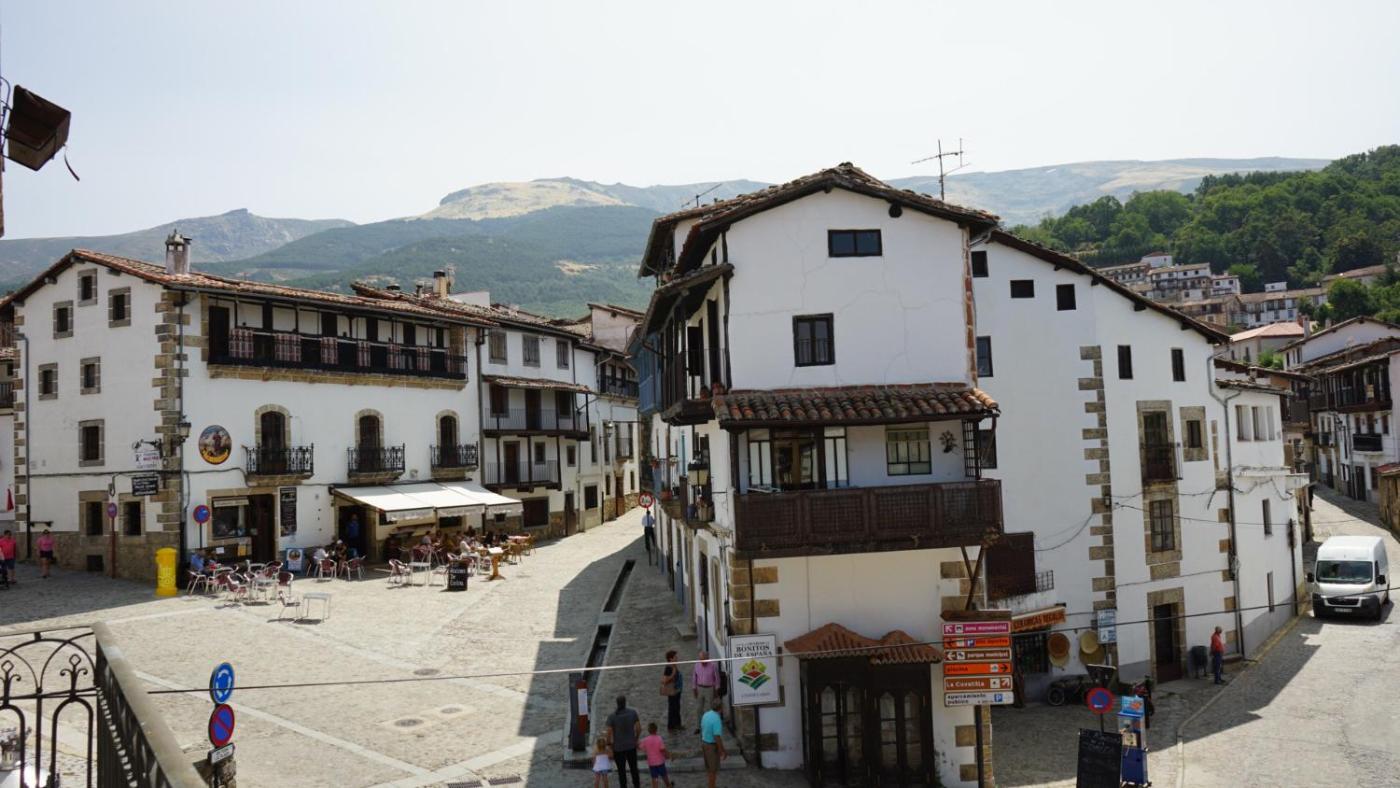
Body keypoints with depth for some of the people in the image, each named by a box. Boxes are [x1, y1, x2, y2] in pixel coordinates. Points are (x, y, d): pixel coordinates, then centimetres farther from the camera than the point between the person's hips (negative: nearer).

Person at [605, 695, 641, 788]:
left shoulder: (611, 716, -16)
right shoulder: (633, 712, -10)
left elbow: (609, 733, -16)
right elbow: (639, 728, -5)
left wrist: (609, 744, 1)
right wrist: (636, 738, 12)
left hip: (618, 748, -2)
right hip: (631, 746, 2)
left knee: (621, 771, 12)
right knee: (634, 768, 19)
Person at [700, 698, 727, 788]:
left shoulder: (706, 715, -1)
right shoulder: (716, 720, -29)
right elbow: (717, 738, -28)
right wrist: (723, 751, -18)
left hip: (705, 743, 8)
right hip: (713, 746, -8)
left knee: (709, 767, 21)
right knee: (713, 770, 7)